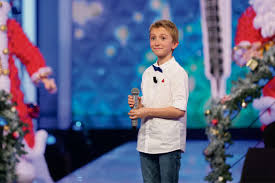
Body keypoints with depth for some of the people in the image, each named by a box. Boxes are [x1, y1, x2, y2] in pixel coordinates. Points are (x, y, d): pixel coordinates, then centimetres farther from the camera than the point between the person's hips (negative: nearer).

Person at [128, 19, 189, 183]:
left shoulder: (178, 73, -9)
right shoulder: (147, 73, 14)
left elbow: (179, 110, -17)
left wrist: (147, 111, -15)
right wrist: (137, 104, -1)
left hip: (169, 143, -7)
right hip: (147, 143, 7)